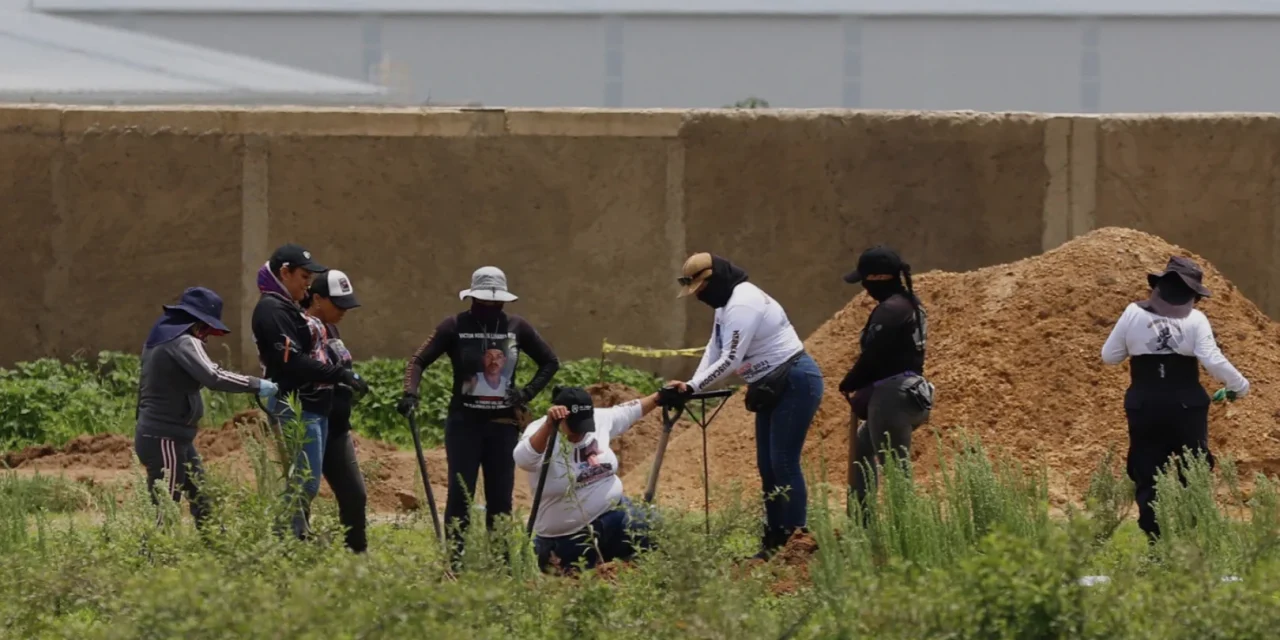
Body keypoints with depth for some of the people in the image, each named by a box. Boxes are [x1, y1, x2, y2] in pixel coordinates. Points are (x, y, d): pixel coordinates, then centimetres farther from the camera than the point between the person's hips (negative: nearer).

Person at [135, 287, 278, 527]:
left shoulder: (159, 339, 15)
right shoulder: (182, 343, -16)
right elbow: (213, 377, -27)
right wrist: (256, 385, -22)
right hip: (166, 441, -10)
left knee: (202, 502, 13)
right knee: (163, 511, -9)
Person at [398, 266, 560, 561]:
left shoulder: (516, 328, 5)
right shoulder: (455, 326, -3)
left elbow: (550, 362, 16)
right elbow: (419, 361, -6)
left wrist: (529, 392, 1)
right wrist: (410, 393, -24)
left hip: (503, 424, 3)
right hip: (464, 422, -3)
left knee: (501, 495, 6)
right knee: (460, 493, -5)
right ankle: (455, 559, -4)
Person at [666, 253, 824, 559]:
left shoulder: (743, 305, -22)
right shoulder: (727, 303, 11)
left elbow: (730, 360, -25)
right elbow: (714, 350, 11)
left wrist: (691, 387, -20)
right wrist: (692, 386, -4)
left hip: (795, 383, -11)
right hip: (773, 386, 11)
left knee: (783, 463, -11)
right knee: (767, 465, 10)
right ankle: (774, 541, 14)